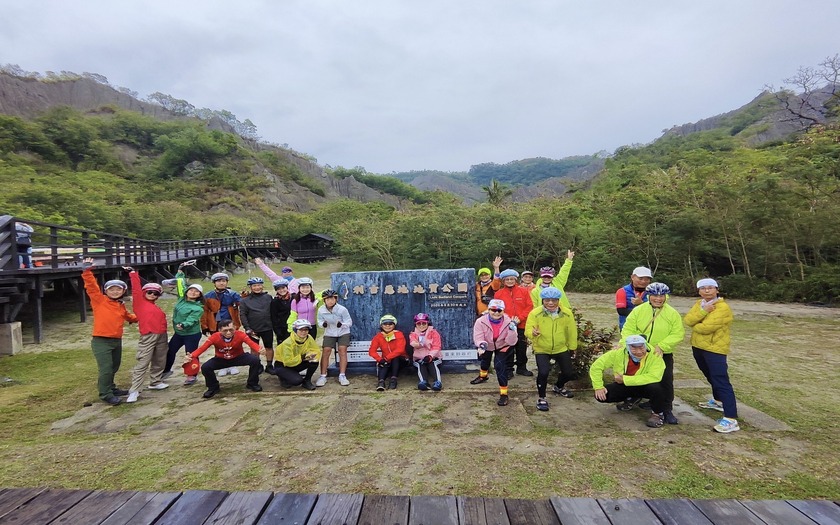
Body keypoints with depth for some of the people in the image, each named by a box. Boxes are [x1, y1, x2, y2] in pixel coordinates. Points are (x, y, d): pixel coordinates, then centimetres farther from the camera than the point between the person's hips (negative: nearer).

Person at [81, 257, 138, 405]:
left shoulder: (121, 306, 13)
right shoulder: (99, 300, -5)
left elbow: (127, 316, 33)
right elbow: (91, 286, -17)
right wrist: (87, 271, -27)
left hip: (117, 340, 7)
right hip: (101, 341, -7)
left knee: (114, 367, 19)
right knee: (106, 369, -7)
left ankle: (111, 388, 36)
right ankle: (105, 394, 7)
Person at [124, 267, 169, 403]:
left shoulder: (157, 307, 17)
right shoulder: (139, 301, 2)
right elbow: (136, 288, -5)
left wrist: (164, 334, 12)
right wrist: (133, 273, -6)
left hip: (162, 336, 7)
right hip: (148, 337, -7)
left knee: (159, 361, 15)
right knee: (142, 364, -9)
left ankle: (156, 382, 31)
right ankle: (134, 391, -7)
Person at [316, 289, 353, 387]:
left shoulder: (342, 309, -23)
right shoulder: (321, 310, -16)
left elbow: (349, 322, -14)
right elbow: (320, 320, 2)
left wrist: (342, 324, -36)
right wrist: (323, 324, -23)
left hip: (343, 332, -2)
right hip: (329, 333, 2)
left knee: (342, 350, -14)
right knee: (326, 351, -9)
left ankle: (342, 376, -7)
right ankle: (323, 376, 1)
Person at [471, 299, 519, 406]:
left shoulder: (508, 322, -29)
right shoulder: (481, 321, -31)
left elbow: (511, 342, -28)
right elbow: (478, 337, -31)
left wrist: (512, 330, -45)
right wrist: (482, 344, -53)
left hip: (502, 347, -2)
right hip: (487, 346, 2)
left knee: (500, 366, -21)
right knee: (484, 360, 28)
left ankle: (504, 393, -10)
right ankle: (483, 376, 64)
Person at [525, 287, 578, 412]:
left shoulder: (567, 313, -13)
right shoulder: (535, 313, -20)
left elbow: (571, 332, 0)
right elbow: (528, 329, -22)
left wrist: (572, 348, 9)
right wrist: (533, 333, -46)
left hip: (561, 349, 3)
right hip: (541, 350, -3)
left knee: (569, 373, 10)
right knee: (543, 372, -22)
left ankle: (559, 387, 46)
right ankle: (541, 398, 4)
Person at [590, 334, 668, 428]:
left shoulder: (654, 356, -25)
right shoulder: (618, 353, -18)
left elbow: (654, 377, -40)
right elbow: (596, 367, -11)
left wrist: (624, 379, -34)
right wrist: (598, 387, -19)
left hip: (645, 386, -3)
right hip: (625, 386, 3)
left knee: (655, 387, -36)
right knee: (601, 396, -16)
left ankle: (657, 414, -4)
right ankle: (627, 400, 18)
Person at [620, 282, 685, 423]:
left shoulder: (673, 314, -7)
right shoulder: (638, 310, -6)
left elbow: (678, 334, -12)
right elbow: (628, 329, -7)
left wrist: (661, 346, -22)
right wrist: (625, 343, -23)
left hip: (664, 355, -1)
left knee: (666, 382, 0)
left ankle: (667, 410, 17)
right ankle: (632, 400, 38)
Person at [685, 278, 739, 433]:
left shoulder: (723, 307, -17)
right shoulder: (699, 304, 8)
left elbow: (707, 327, -25)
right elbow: (688, 320, -7)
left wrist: (694, 325, -5)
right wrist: (703, 310, -20)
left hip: (715, 349, -8)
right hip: (698, 347, 8)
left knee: (721, 381, -13)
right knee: (711, 377, 25)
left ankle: (731, 420, -14)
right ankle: (718, 401, 46)